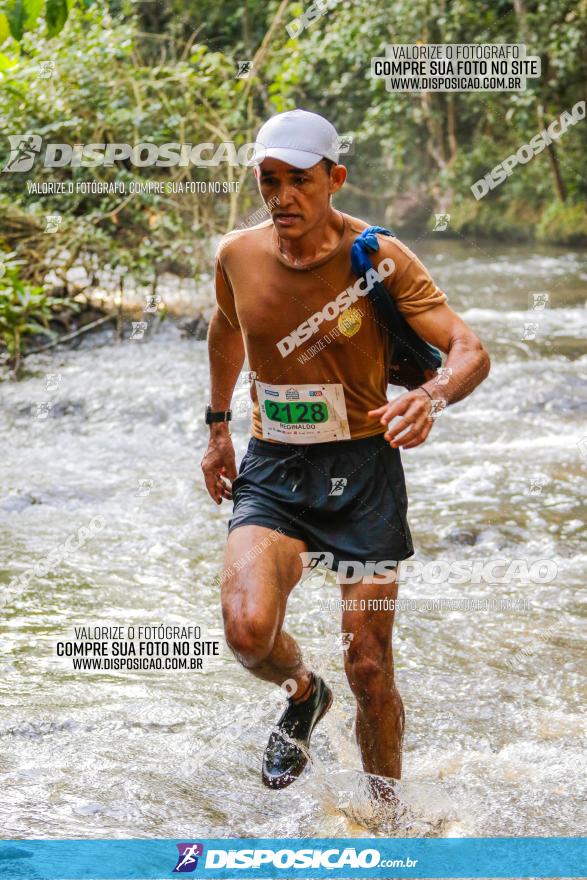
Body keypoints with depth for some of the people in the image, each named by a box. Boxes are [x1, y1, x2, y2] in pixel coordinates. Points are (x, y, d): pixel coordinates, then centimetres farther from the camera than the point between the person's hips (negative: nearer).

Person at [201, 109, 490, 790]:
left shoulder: (377, 256, -12)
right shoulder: (238, 255, -1)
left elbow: (471, 351, -17)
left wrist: (430, 397, -39)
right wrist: (218, 426, 25)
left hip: (362, 474, -2)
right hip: (272, 471, 2)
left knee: (369, 670, 0)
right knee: (248, 630, -24)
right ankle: (303, 693, 12)